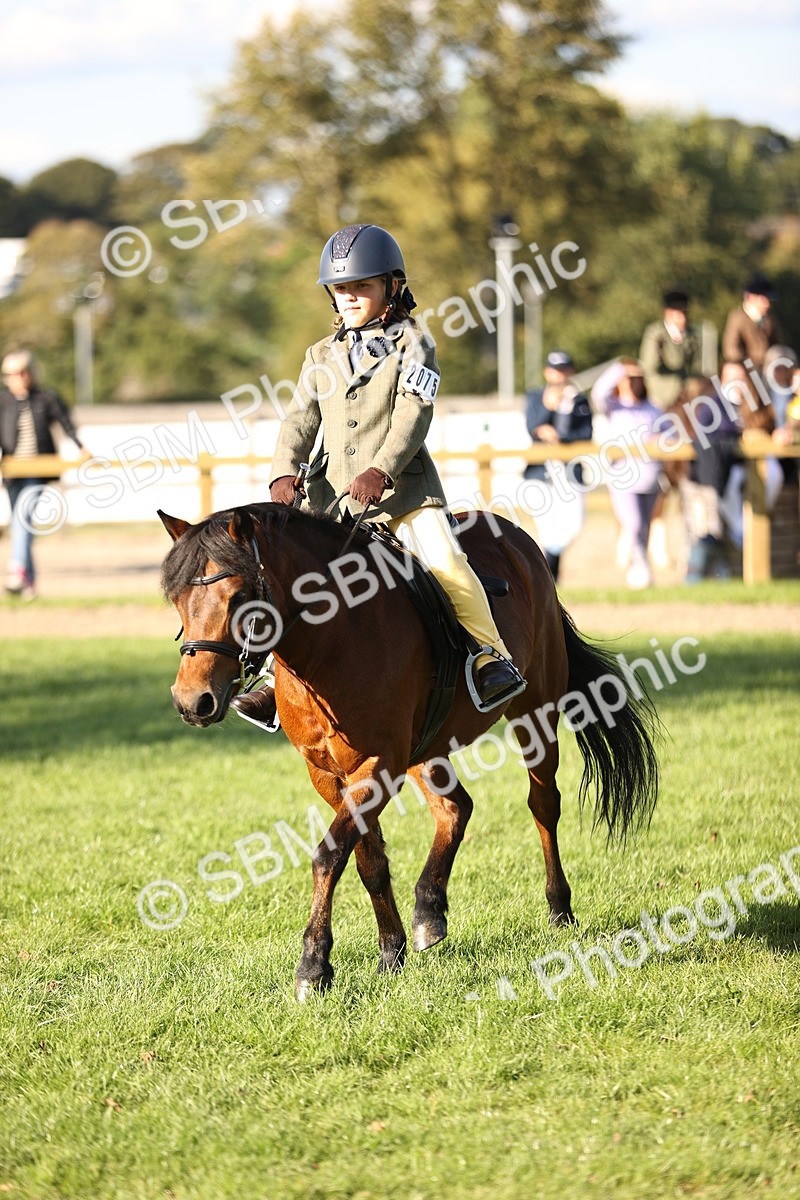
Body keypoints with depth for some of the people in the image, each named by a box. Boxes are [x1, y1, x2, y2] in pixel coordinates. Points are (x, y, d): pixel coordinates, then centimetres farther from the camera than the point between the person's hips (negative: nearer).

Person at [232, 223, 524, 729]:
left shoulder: (412, 344, 1)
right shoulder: (322, 357, 16)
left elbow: (413, 414, -12)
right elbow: (301, 420, 8)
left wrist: (381, 469, -25)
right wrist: (285, 473, -10)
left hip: (404, 488, -5)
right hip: (335, 495, 5)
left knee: (446, 565, -22)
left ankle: (492, 656, -11)